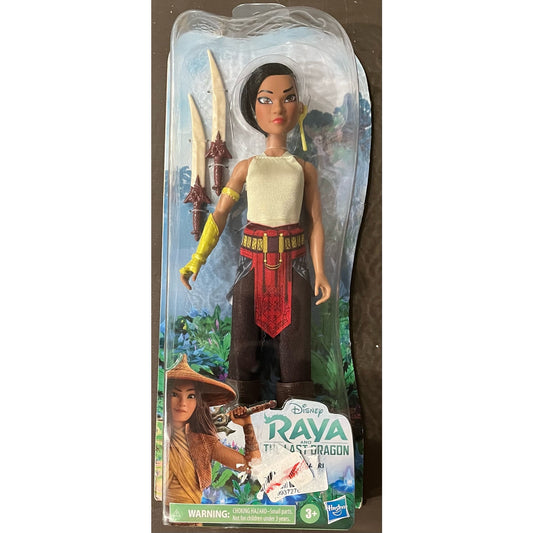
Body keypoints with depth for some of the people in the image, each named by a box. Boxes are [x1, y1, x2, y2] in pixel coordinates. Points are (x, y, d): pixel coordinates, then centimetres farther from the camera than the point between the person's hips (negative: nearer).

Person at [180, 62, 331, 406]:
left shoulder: (305, 169, 6)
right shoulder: (246, 167, 6)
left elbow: (316, 222, 4)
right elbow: (220, 214, 3)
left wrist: (320, 273, -3)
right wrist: (197, 259, -6)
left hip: (293, 263, 0)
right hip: (252, 262, 1)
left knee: (294, 341, 5)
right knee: (246, 339, 6)